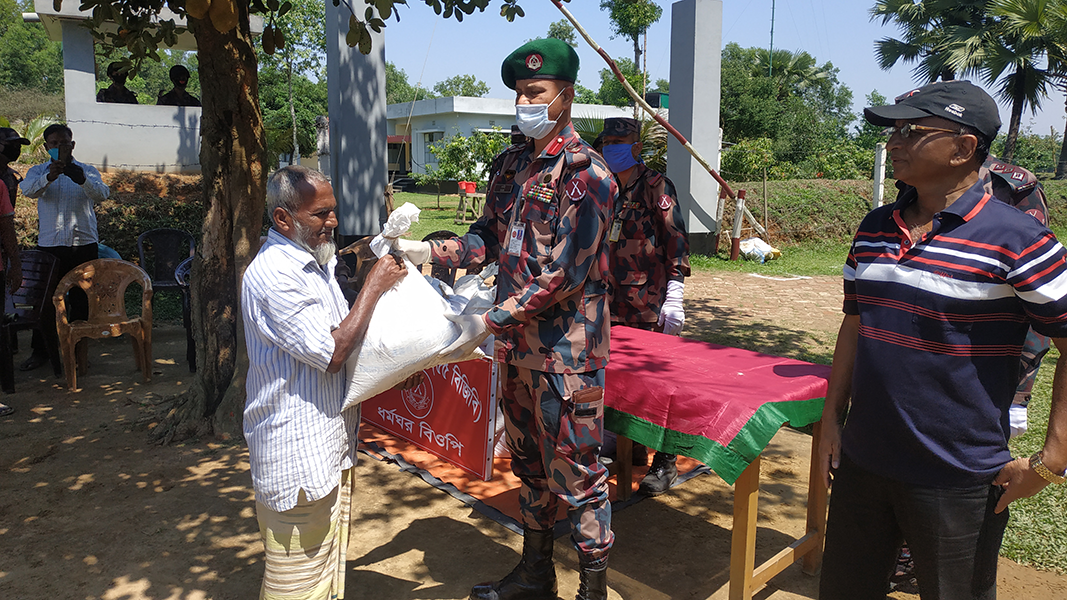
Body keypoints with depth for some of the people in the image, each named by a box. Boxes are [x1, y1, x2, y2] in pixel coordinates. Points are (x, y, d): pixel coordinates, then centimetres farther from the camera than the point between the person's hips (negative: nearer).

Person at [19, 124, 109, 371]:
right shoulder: (38, 171, 8)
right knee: (46, 298, 3)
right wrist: (49, 177, -36)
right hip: (49, 244, 0)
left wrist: (82, 179, -34)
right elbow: (28, 189, -15)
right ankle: (40, 351, 13)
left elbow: (102, 194, -14)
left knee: (81, 299, 6)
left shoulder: (87, 171, 6)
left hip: (83, 243, 0)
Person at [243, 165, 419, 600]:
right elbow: (332, 353, -24)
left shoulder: (315, 262, 11)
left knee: (329, 565, 21)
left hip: (331, 445, 9)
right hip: (297, 455, -9)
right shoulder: (272, 275, -21)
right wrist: (374, 286, -19)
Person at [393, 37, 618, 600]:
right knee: (528, 463, 20)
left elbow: (566, 274, -22)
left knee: (575, 472, 3)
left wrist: (489, 322, -22)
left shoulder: (586, 173, -16)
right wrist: (424, 250, -4)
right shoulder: (511, 165, 9)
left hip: (567, 349, -8)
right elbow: (487, 238, 13)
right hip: (518, 344, 8)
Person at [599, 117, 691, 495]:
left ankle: (665, 463, 6)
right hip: (614, 300, 6)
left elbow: (676, 240, -11)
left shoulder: (656, 187, -5)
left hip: (651, 302, -6)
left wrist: (674, 295, -18)